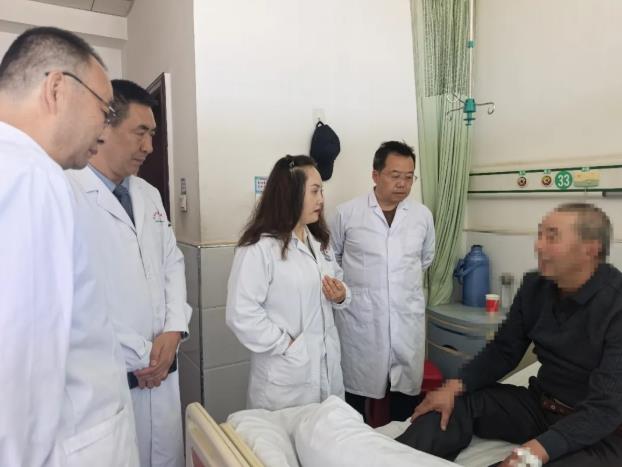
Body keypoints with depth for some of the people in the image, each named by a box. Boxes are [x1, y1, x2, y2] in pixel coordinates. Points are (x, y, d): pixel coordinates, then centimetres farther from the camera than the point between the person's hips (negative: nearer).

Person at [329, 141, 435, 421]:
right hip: (360, 321, -2)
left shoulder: (423, 215, 3)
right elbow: (331, 257, 9)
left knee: (407, 390, 12)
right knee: (356, 389, 8)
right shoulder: (347, 213, -5)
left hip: (408, 321, 3)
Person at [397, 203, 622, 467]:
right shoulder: (535, 286, -2)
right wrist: (456, 386, -12)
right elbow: (503, 351, 3)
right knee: (456, 403, -11)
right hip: (542, 405, 6)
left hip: (600, 430, -6)